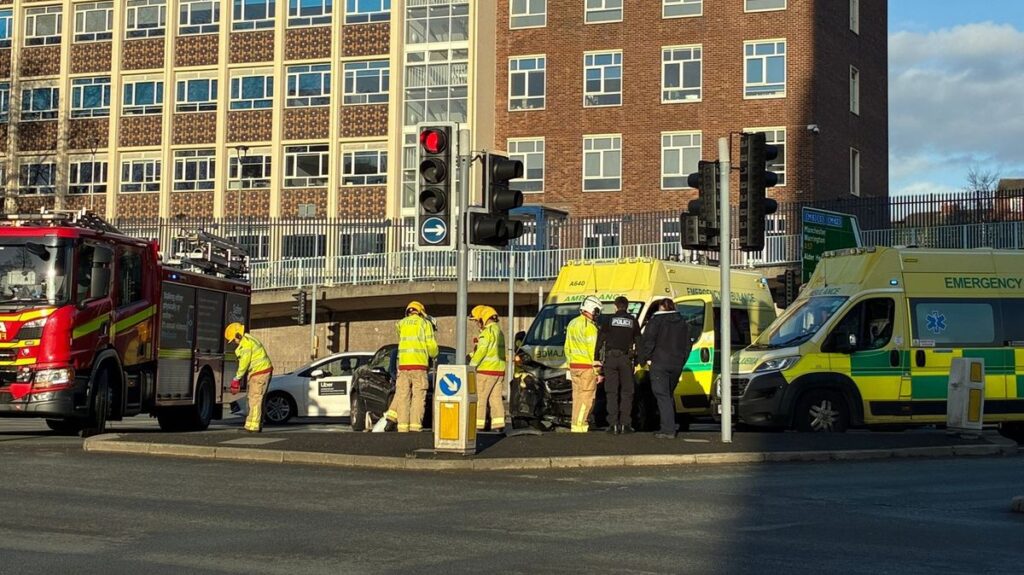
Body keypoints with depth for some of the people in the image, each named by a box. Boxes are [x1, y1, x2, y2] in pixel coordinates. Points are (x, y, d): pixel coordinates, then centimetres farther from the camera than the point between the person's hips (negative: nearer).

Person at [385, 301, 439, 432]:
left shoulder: (401, 323, 17)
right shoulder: (425, 323, 7)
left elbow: (401, 341, 16)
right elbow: (431, 345, 2)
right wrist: (433, 355, 20)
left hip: (403, 364, 3)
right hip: (419, 364, -3)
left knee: (403, 395, 3)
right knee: (418, 396, -3)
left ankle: (403, 425, -3)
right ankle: (415, 425, -11)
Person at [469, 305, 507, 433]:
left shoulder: (487, 332, -12)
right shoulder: (499, 331, 18)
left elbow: (481, 351, -18)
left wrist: (471, 365, -11)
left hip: (487, 370, -9)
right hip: (500, 370, 9)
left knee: (480, 398, -4)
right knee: (496, 398, 8)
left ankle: (478, 424, -5)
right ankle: (498, 424, 4)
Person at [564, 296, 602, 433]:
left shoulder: (572, 324, 15)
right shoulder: (589, 326, -13)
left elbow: (567, 347, 20)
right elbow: (593, 349, -16)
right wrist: (598, 369, -13)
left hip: (574, 365, 8)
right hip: (587, 366, -8)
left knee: (577, 396, 12)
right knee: (586, 396, -5)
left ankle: (576, 424, 12)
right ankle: (579, 424, -8)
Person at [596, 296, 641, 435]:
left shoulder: (609, 320, 3)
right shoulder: (633, 321, 8)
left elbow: (600, 340, 0)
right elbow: (638, 341, 9)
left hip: (610, 358, -1)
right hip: (626, 359, 1)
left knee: (611, 392, 1)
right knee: (627, 392, 6)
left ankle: (613, 424, -4)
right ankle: (625, 424, -1)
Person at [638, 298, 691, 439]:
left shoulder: (656, 321, -4)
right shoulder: (682, 322, 14)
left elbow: (647, 341, -11)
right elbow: (687, 345, 17)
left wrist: (645, 358, -2)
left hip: (659, 364, -6)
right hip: (677, 364, 6)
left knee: (662, 396, -8)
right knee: (668, 395, 18)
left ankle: (668, 430, -16)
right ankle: (669, 427, 19)